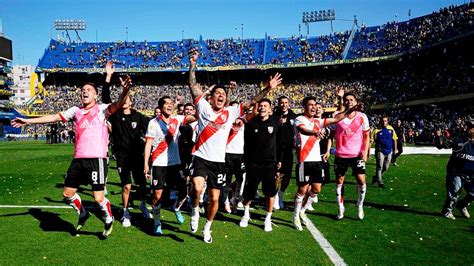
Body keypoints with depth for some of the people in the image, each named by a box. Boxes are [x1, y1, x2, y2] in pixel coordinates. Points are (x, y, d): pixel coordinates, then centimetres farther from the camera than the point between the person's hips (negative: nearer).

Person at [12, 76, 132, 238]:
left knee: (98, 198, -6)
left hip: (97, 159, -6)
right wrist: (28, 121, 21)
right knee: (67, 194, 14)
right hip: (78, 159, 6)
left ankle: (109, 220, 24)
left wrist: (125, 91, -40)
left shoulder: (101, 109, -1)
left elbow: (117, 105, -20)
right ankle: (83, 214, 41)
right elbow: (54, 117, 20)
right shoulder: (76, 110, 15)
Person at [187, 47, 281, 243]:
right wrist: (193, 64, -18)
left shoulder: (231, 112, 6)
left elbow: (250, 103, 4)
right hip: (201, 158, -3)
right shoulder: (204, 107, -1)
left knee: (215, 199, 8)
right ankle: (195, 211, 7)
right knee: (197, 188, -27)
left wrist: (268, 89, -3)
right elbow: (193, 85, -8)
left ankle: (207, 229, 32)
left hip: (219, 162, 3)